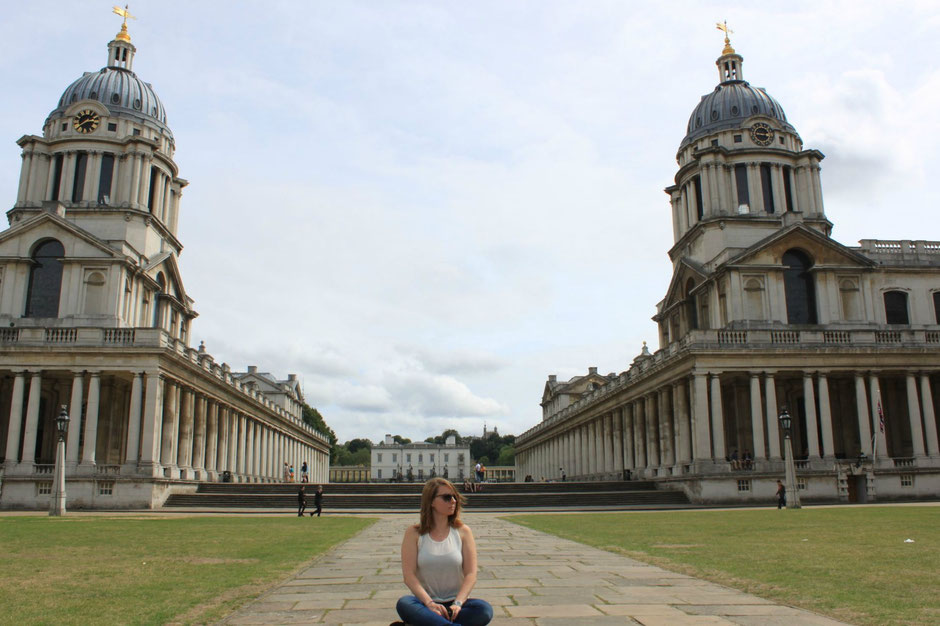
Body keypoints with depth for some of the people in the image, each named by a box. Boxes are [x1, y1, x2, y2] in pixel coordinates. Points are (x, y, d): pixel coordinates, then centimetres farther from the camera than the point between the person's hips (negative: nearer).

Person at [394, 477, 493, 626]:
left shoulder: (463, 532, 6)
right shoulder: (414, 533, 2)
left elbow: (471, 573, -1)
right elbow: (409, 575, -7)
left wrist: (458, 603, -18)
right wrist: (429, 603, -21)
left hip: (454, 602, 1)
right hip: (425, 602, -1)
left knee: (484, 609, -30)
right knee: (404, 604, -34)